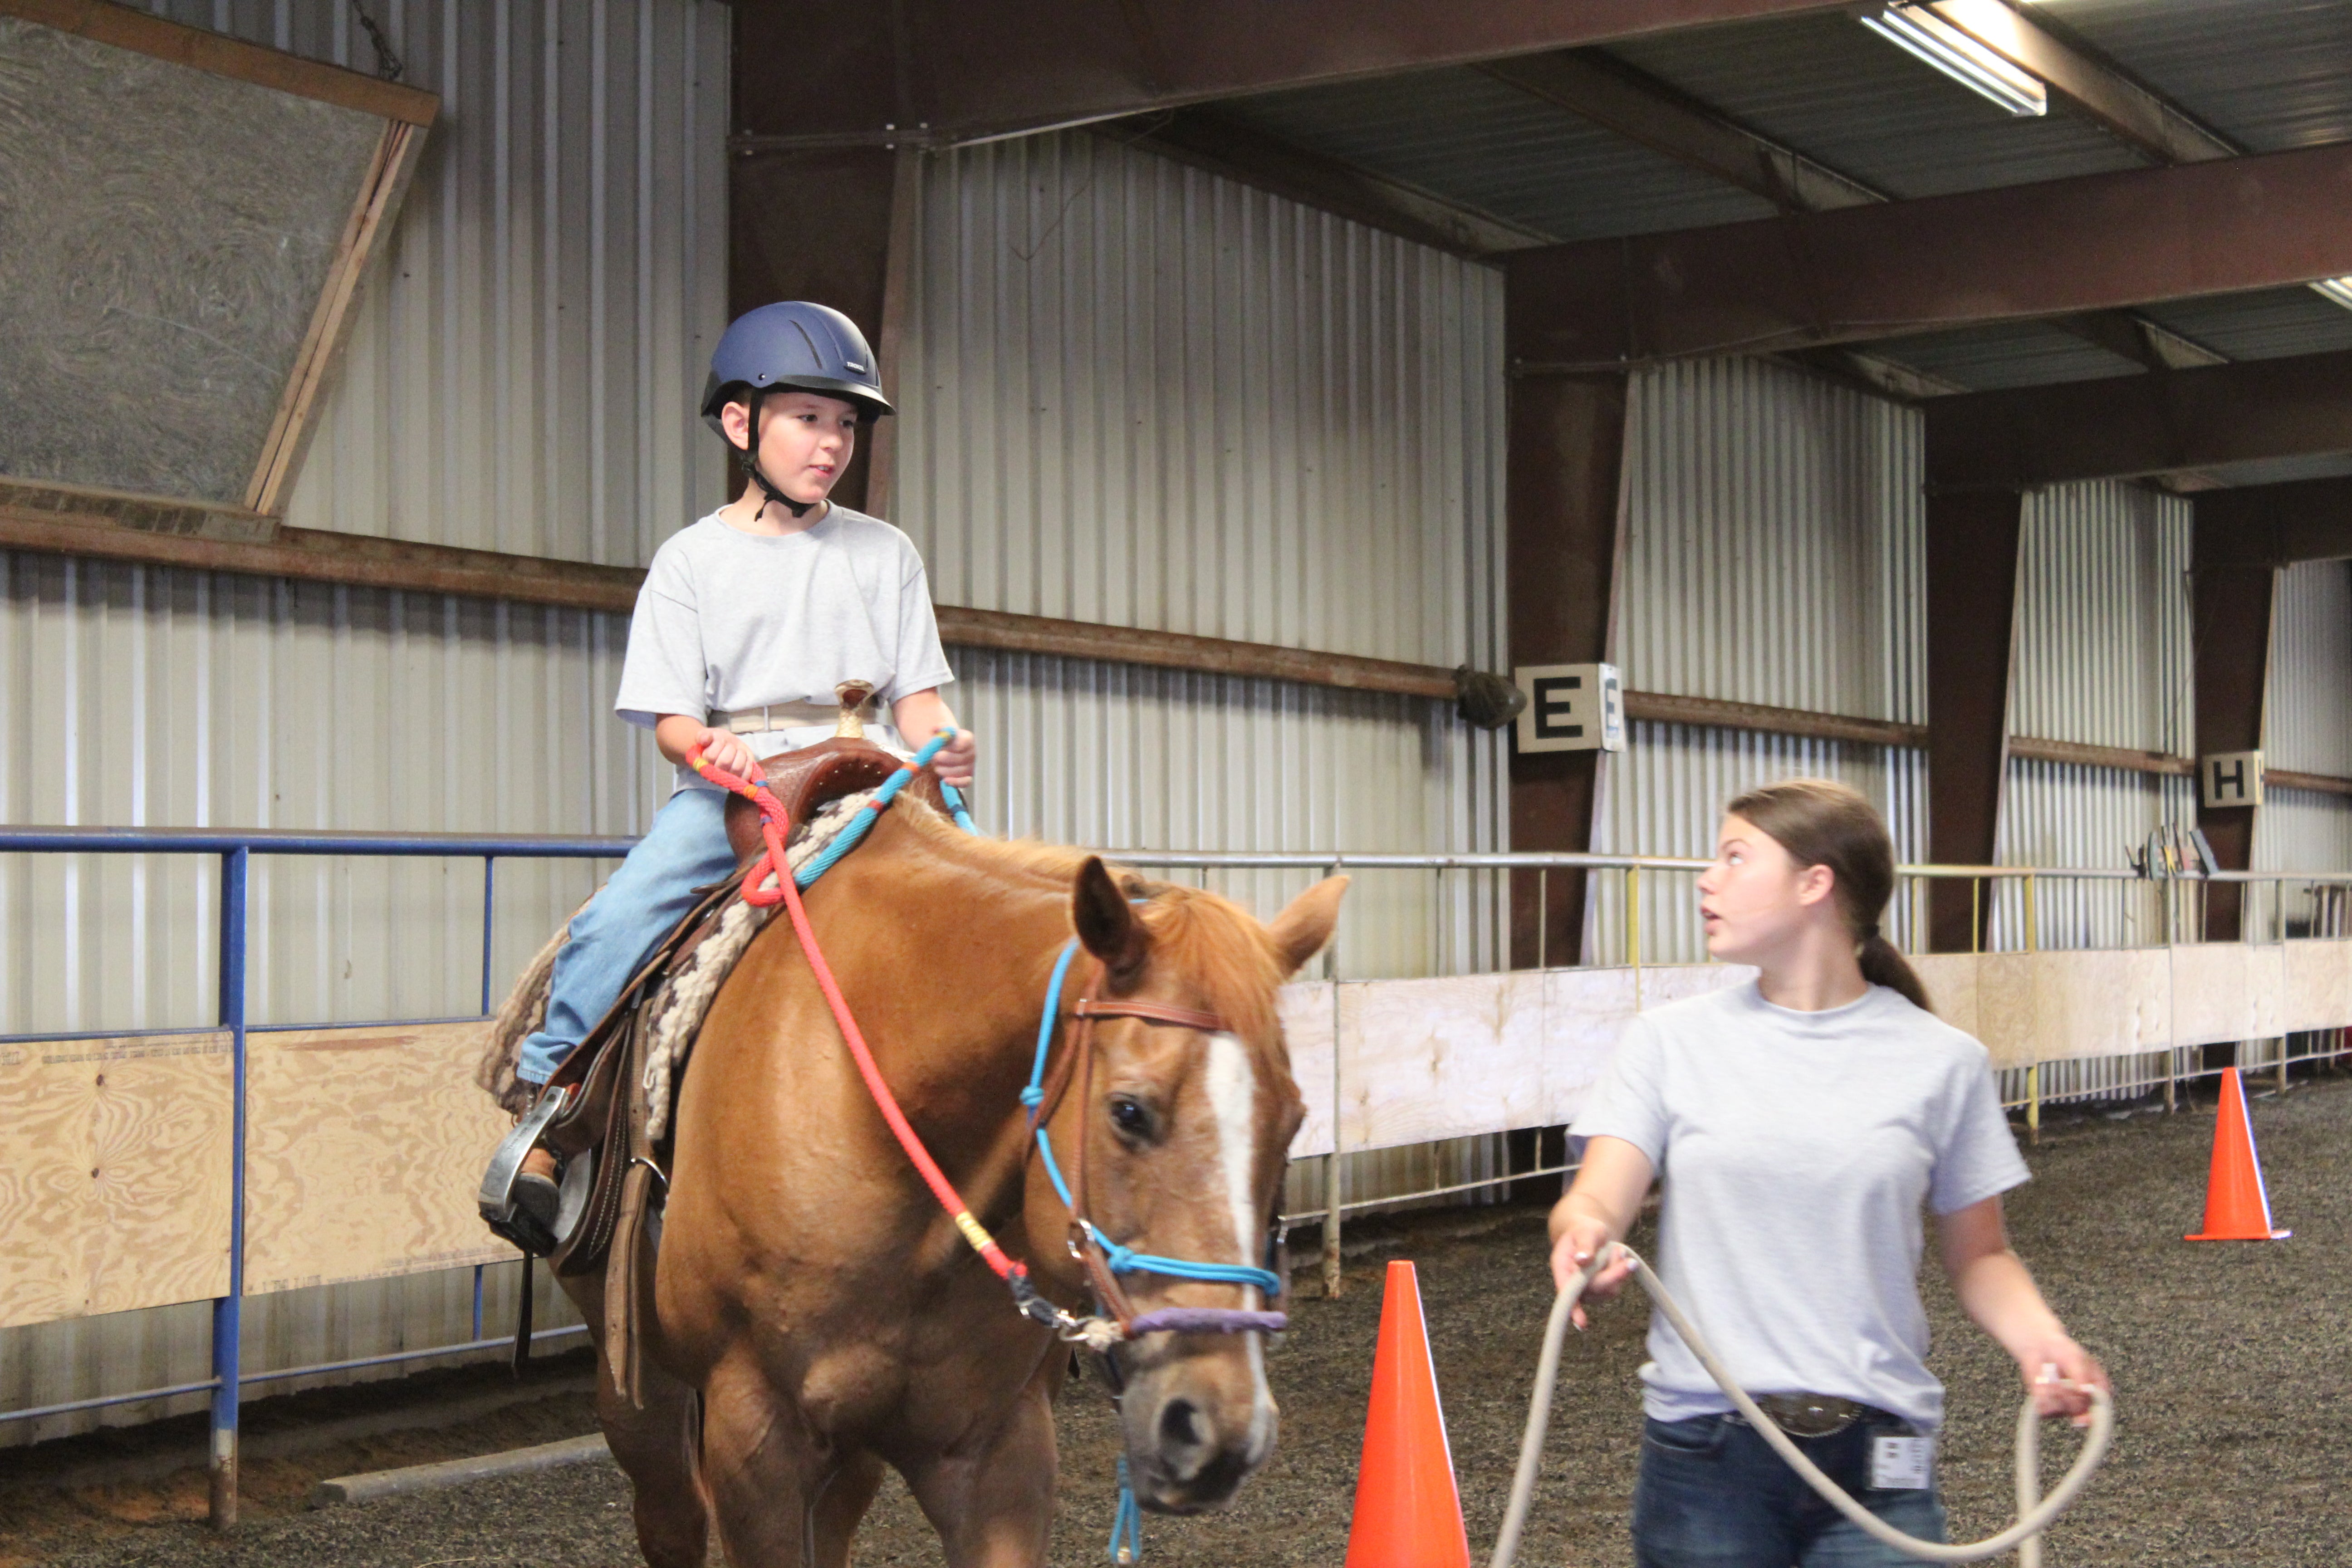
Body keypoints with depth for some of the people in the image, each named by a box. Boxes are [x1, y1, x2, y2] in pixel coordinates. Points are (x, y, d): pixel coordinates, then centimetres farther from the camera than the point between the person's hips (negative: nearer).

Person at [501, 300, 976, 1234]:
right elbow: (668, 718, 2)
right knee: (616, 922, -25)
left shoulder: (884, 554, 14)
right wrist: (711, 747, -22)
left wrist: (945, 744, -14)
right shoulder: (693, 559, 7)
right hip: (728, 789, -2)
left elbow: (916, 699, 10)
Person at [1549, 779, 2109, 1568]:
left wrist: (2037, 1337, -10)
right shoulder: (1671, 1041, 3)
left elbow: (1978, 1256, 9)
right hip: (1704, 1457, 1)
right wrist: (1584, 1230, -30)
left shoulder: (1942, 1061, 2)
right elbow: (1599, 1198, -8)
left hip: (1876, 1464, 0)